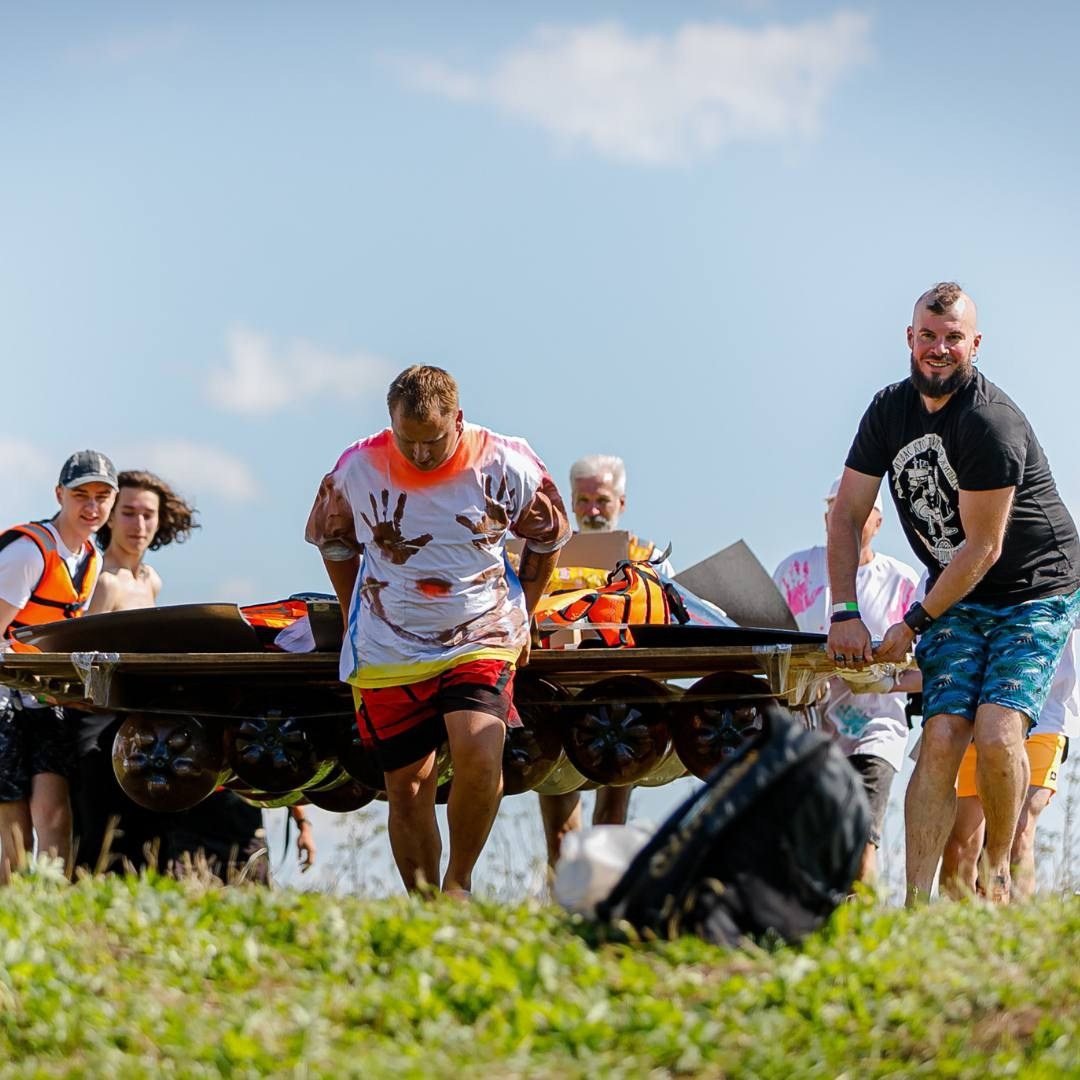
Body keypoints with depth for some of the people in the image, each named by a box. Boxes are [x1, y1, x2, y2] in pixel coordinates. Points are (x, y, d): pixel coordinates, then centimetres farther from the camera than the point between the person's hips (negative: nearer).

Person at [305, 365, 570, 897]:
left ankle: (459, 883, -6)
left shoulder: (506, 467, -9)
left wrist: (521, 618, 13)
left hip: (481, 642, -1)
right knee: (407, 785, 3)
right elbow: (334, 543, 13)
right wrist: (353, 619, 16)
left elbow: (547, 539, 10)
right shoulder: (356, 469, -7)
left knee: (479, 753, -24)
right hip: (387, 653, 1)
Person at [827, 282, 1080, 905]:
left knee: (996, 732, -23)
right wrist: (845, 614, -5)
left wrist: (913, 625, -13)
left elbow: (982, 549, -19)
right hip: (956, 598, 5)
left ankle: (999, 871, 1)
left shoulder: (991, 422, -21)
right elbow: (847, 515, 6)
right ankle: (917, 900, -18)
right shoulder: (891, 410, 1)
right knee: (942, 736, -14)